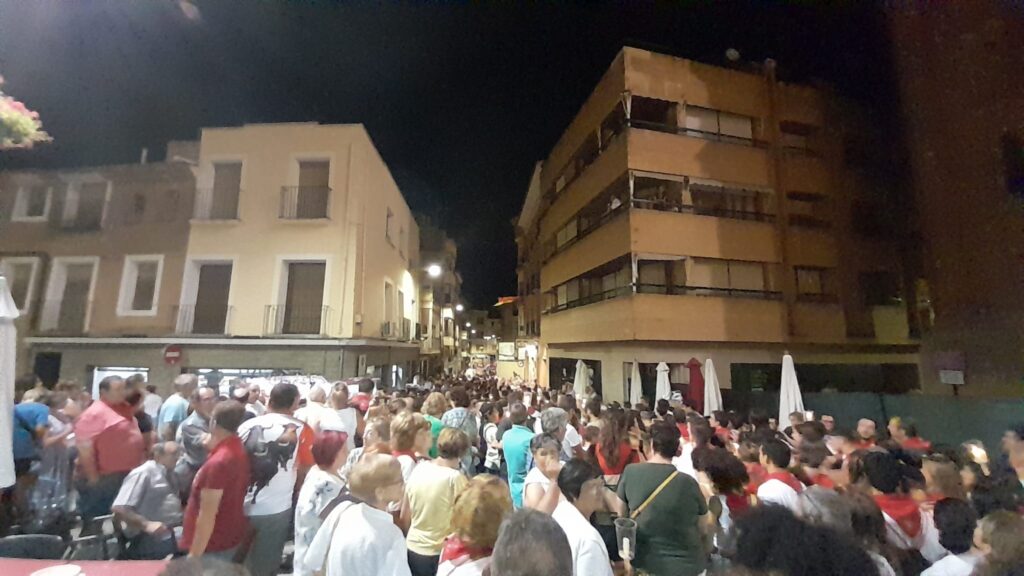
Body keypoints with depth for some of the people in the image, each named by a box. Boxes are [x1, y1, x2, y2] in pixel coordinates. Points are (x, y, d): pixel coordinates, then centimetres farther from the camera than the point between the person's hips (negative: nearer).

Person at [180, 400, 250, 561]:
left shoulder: (217, 463, -27)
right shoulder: (240, 450, -1)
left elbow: (207, 516, -23)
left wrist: (194, 555, -17)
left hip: (214, 545, -8)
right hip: (232, 535, 8)